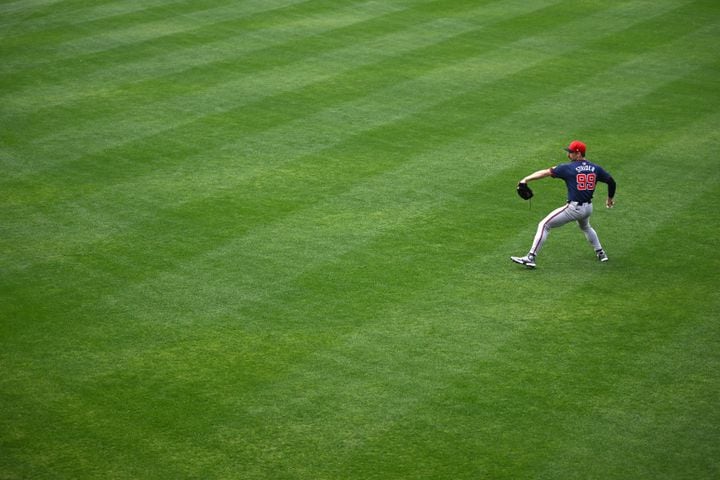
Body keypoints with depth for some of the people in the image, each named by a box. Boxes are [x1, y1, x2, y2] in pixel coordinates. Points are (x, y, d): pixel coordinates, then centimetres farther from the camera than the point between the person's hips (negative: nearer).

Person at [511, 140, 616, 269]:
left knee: (544, 225, -1)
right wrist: (610, 199, 28)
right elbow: (611, 182, 11)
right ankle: (600, 253, 41)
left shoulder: (568, 168, -9)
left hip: (574, 208, -6)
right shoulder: (595, 168, 5)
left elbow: (546, 172, -14)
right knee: (585, 227, 39)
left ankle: (531, 257, -9)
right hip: (588, 208, 6)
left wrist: (526, 179, -17)